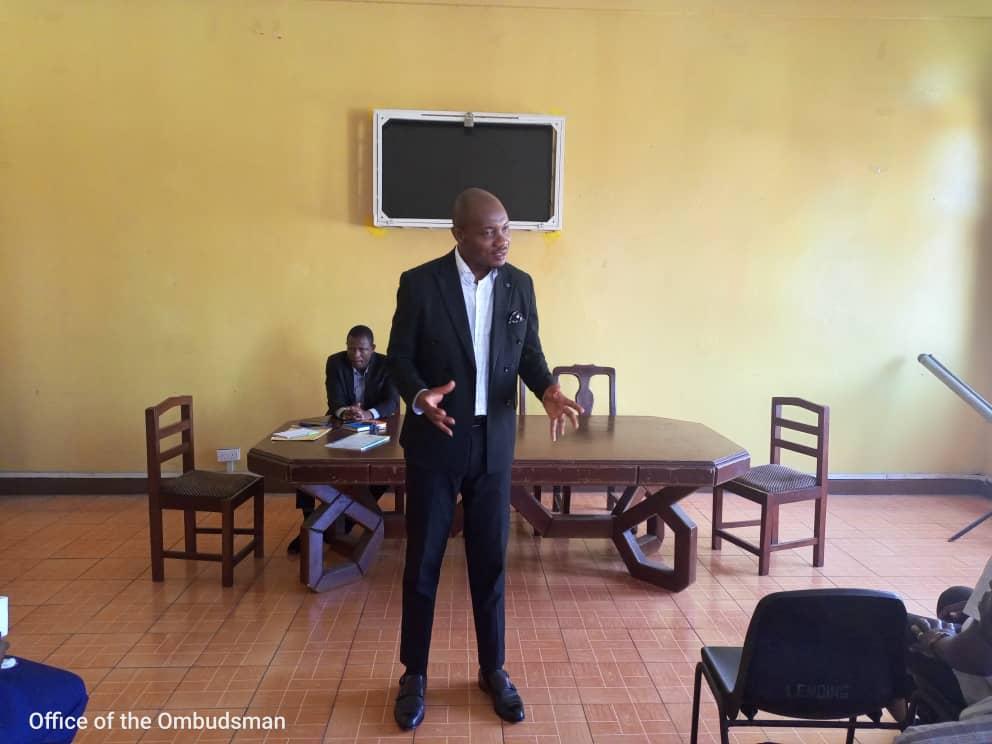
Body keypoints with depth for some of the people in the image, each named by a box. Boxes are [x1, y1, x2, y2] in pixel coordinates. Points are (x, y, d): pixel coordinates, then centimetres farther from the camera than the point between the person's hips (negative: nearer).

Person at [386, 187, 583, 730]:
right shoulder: (419, 283, -9)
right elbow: (399, 355, -4)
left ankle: (493, 670, 30)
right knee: (422, 561, 8)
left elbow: (528, 353, 7)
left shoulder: (519, 284, 1)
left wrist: (548, 390, -14)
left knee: (490, 560, 12)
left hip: (493, 444, 3)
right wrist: (418, 395, -25)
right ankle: (414, 674, 27)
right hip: (434, 442, -2)